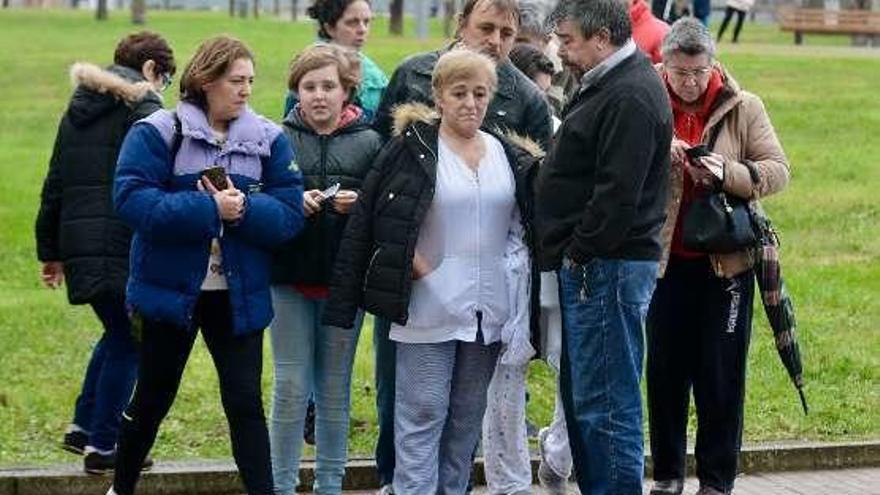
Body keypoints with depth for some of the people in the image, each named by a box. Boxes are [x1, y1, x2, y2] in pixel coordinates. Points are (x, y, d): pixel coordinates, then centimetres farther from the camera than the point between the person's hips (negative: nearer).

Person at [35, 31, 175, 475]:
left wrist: (50, 252, 23)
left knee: (117, 331, 23)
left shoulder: (77, 110, 19)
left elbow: (54, 185, 20)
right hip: (124, 246, -7)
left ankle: (83, 426, 22)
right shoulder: (144, 108, -4)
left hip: (77, 241, 7)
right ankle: (102, 446, 2)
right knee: (128, 342, 2)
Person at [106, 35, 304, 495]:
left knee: (245, 402, 0)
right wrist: (210, 209, -24)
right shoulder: (158, 132, -10)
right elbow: (132, 199, -21)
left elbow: (289, 215, -6)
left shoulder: (268, 139, -1)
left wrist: (244, 209, -24)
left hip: (239, 296, 1)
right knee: (152, 399, 14)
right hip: (170, 289, -1)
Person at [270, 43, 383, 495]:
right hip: (290, 278, -1)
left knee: (335, 390, 9)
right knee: (291, 389, 1)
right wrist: (292, 203, -19)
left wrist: (358, 205, -18)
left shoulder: (369, 143, 2)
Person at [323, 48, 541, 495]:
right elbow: (369, 222, -6)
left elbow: (521, 229, 16)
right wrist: (412, 263, -11)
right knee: (423, 415, -4)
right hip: (430, 306, -5)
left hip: (488, 308, 5)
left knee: (467, 419, 10)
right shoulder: (412, 149, -5)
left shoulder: (510, 156, 10)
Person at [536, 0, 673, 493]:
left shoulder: (632, 97, -17)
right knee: (580, 396, 16)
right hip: (591, 265, 11)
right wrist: (574, 253, 14)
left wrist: (579, 251, -15)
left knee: (606, 405, -7)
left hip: (607, 267, -11)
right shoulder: (607, 85, 15)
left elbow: (618, 193, -23)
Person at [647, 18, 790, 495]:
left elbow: (778, 170, -4)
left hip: (726, 260, -1)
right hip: (665, 259, 1)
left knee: (721, 374, 3)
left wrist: (728, 173, -21)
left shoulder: (743, 107, -1)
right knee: (664, 370, 8)